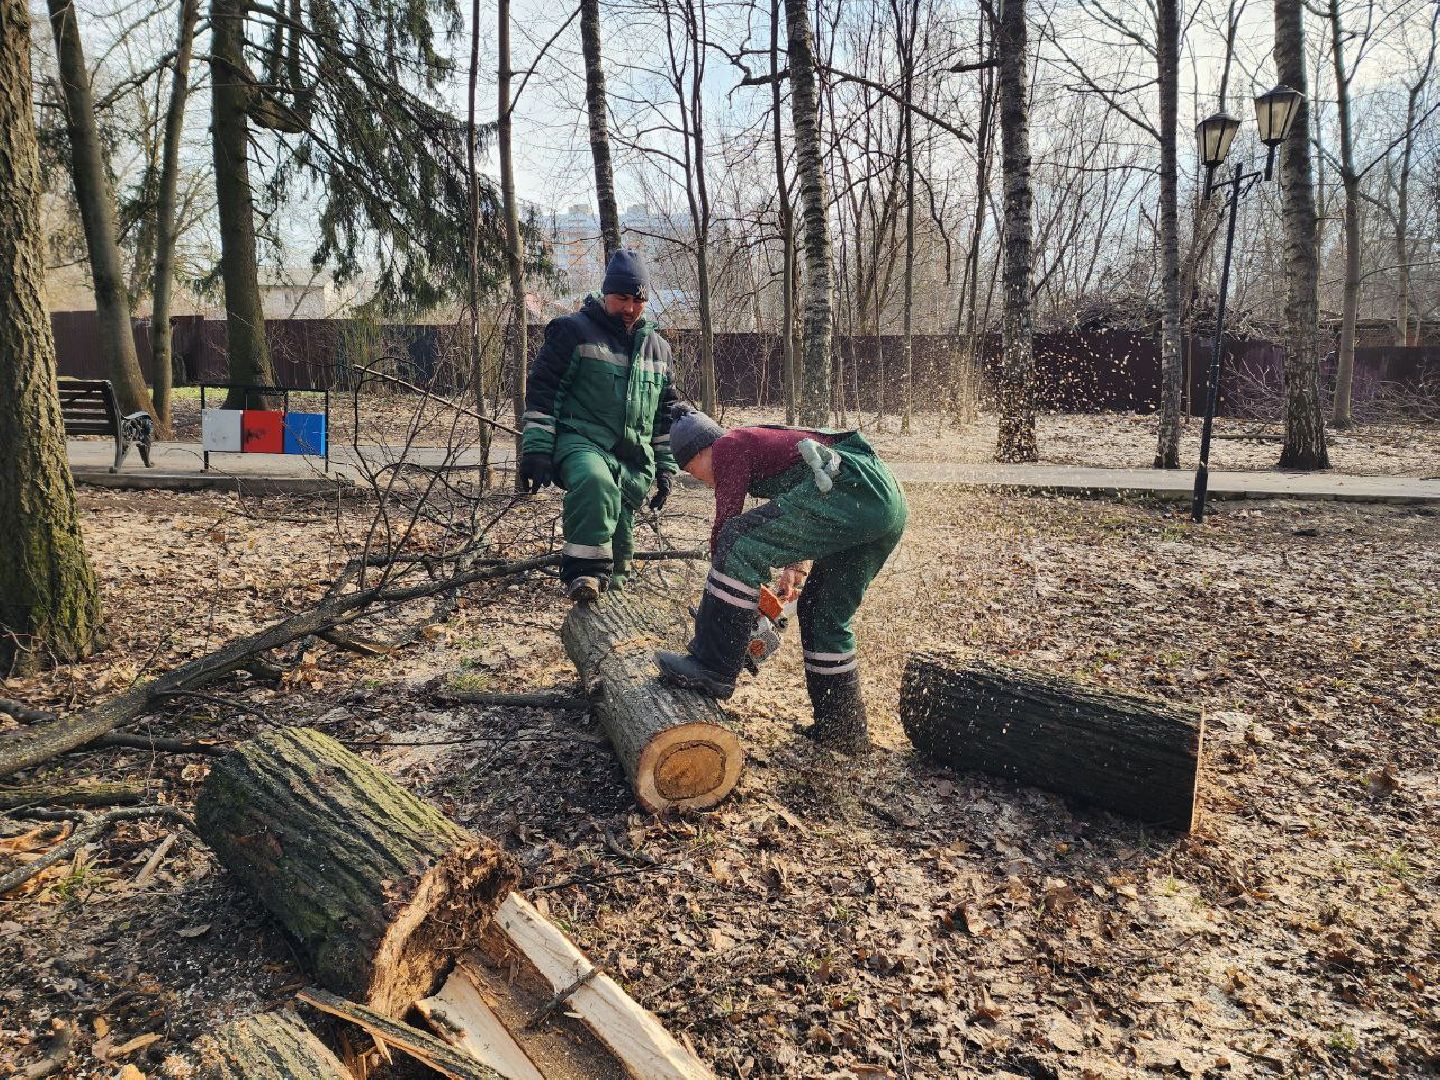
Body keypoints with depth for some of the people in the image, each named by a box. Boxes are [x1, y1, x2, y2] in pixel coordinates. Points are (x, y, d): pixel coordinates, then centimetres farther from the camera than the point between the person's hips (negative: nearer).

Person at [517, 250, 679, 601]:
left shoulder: (657, 347, 18)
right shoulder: (573, 330, 0)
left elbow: (665, 412, 24)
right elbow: (542, 392, -3)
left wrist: (666, 467, 18)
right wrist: (536, 451, -12)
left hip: (634, 458, 6)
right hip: (581, 441, -5)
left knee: (620, 536, 5)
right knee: (595, 481, -39)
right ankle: (585, 570, -34)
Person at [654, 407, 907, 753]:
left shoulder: (729, 446, 6)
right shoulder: (759, 443, 33)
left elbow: (725, 523, -1)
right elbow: (802, 524, 36)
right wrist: (795, 568, 24)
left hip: (851, 488, -10)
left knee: (739, 543, -13)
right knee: (826, 616, 19)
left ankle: (713, 668, -12)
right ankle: (844, 729, 24)